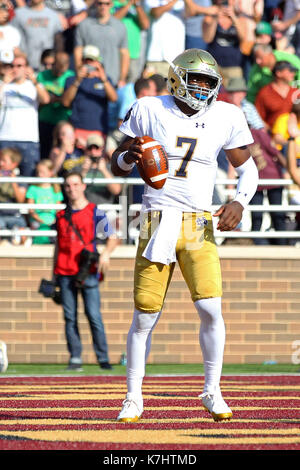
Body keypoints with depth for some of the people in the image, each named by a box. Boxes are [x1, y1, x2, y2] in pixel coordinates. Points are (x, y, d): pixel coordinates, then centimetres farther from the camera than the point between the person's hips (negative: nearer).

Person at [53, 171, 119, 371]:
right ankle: (75, 358, 3)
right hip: (65, 272, 4)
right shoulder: (61, 215, 16)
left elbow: (112, 238, 1)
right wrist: (54, 271, 19)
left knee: (94, 315, -8)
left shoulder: (95, 212, 3)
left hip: (88, 271, -4)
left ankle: (103, 359, -4)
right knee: (70, 317, 1)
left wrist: (106, 253, -18)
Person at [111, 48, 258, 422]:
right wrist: (129, 155, -16)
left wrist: (240, 201, -7)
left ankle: (212, 392, 4)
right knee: (145, 316, -2)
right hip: (157, 222, -1)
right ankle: (133, 398, 13)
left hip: (199, 226, 1)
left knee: (211, 308, -13)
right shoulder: (149, 111, -1)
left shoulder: (225, 118, 2)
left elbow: (247, 168, 13)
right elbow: (117, 166, 7)